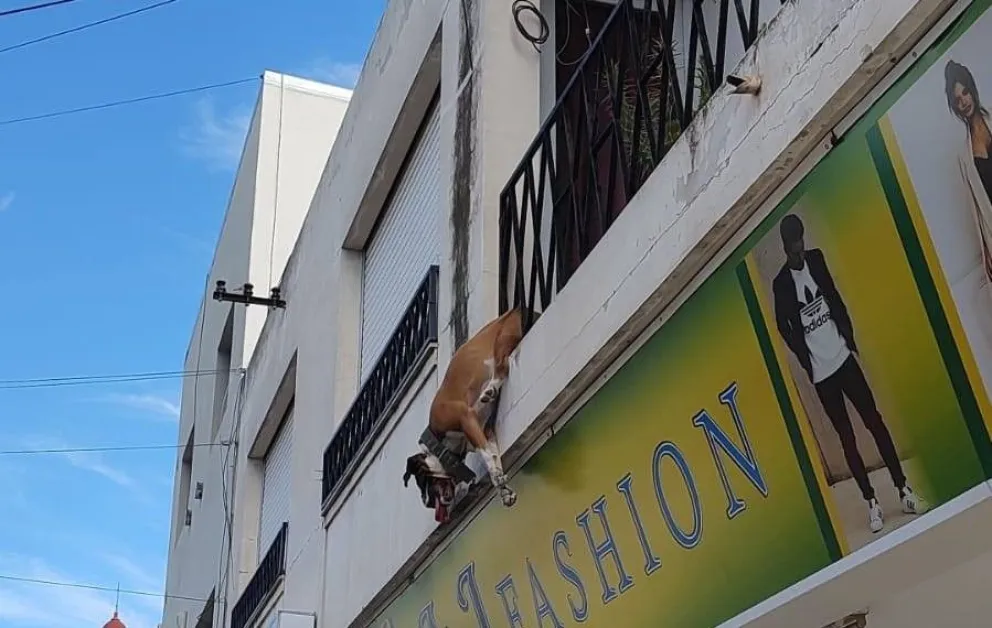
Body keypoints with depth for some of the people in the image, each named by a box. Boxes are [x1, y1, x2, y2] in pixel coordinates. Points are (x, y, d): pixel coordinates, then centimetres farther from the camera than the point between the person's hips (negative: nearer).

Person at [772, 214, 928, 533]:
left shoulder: (816, 259, 4)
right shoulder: (781, 284, -7)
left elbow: (835, 298, 13)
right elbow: (784, 327, 3)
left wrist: (849, 335, 7)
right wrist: (806, 360, -2)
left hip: (842, 356, 3)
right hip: (819, 371, -3)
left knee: (874, 421, 2)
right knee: (847, 437, 2)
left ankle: (904, 490, 7)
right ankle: (871, 502, 9)